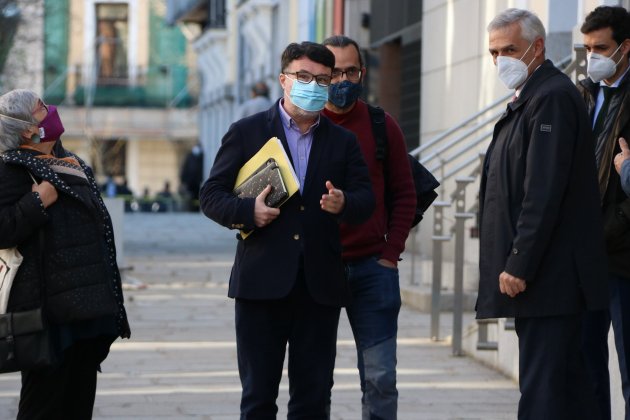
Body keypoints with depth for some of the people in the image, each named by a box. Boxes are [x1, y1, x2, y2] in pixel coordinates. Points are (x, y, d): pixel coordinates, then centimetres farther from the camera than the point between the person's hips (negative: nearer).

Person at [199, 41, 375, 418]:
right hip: (262, 283, -2)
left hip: (320, 286, 2)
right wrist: (247, 211, -15)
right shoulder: (246, 133, 6)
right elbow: (212, 195, 4)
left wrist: (344, 204, -16)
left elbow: (366, 200, 6)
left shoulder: (344, 142, 13)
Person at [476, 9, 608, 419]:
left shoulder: (552, 97, -13)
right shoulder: (528, 99, 19)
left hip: (549, 277, -10)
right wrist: (515, 262, 16)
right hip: (545, 278, 10)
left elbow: (544, 193, -20)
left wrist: (519, 265, -19)